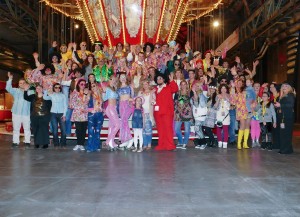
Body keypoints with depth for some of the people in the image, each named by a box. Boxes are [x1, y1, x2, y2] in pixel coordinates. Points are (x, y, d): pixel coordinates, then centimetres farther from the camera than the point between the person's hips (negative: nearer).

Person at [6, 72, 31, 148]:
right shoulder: (15, 91, 9)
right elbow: (8, 88, -2)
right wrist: (10, 79, -13)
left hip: (26, 113, 0)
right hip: (16, 113, 0)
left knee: (27, 128, 4)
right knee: (16, 128, 4)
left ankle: (27, 142, 10)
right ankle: (15, 142, 10)